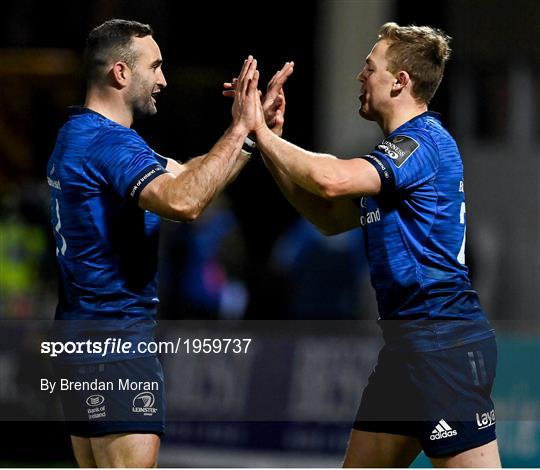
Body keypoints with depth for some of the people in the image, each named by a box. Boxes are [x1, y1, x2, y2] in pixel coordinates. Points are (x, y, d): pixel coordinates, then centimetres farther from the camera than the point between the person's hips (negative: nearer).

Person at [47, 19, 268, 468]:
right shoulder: (109, 141, -17)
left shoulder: (78, 135, 16)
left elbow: (185, 175, 18)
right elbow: (181, 201, -34)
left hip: (82, 336, 11)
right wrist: (239, 130, -26)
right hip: (116, 341, -11)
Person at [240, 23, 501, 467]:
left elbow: (332, 179, -29)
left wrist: (262, 132, -15)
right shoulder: (399, 150, 19)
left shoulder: (423, 143, -15)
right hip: (408, 342, 11)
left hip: (443, 342, -11)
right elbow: (331, 217, 22)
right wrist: (271, 140, 14)